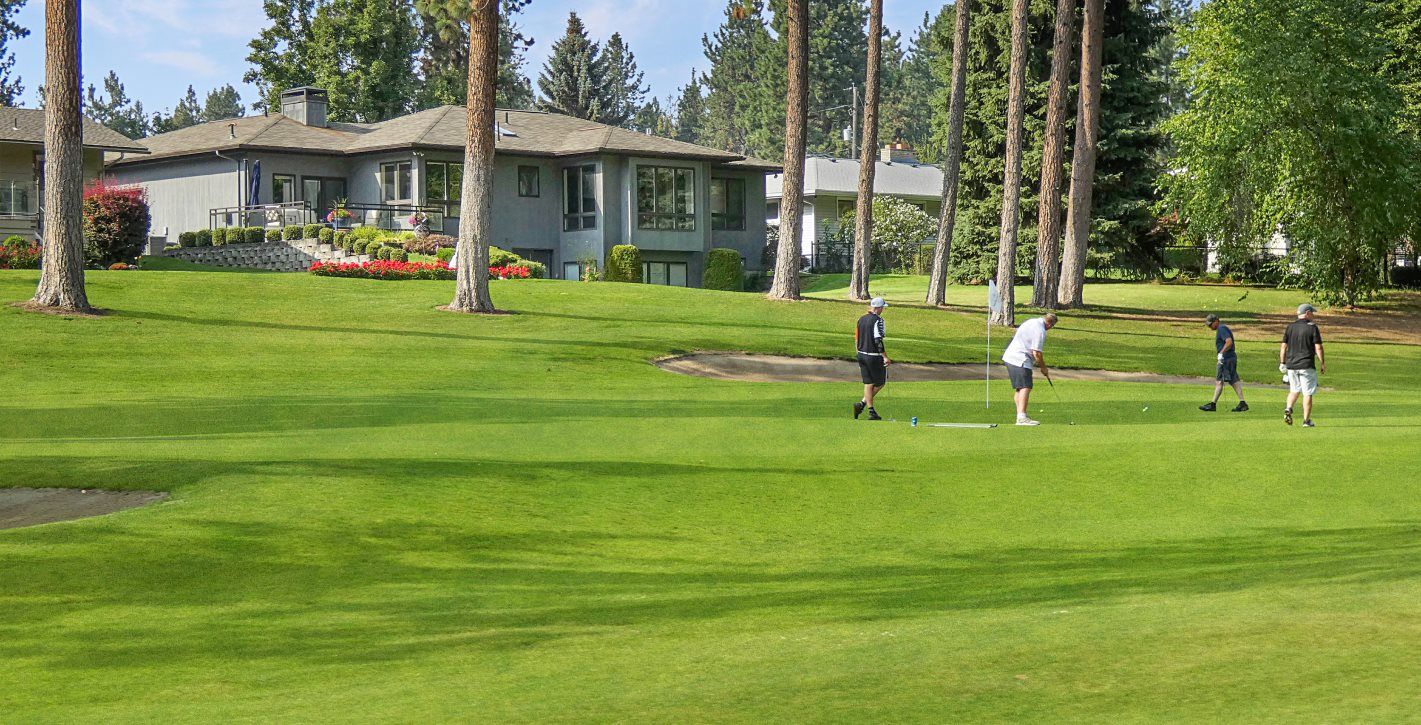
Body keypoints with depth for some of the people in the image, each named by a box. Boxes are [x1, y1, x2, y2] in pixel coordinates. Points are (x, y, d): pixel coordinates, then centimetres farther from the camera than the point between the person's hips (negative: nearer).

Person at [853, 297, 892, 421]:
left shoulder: (861, 319, 9)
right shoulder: (878, 320, -14)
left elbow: (856, 339, 13)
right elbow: (878, 340, -22)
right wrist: (885, 357, -19)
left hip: (862, 355, 7)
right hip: (874, 356, -7)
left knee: (868, 383, 11)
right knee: (880, 382, 8)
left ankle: (871, 411, 6)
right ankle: (862, 403, -3)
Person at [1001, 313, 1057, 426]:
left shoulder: (1032, 322, 15)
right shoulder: (1040, 331, -15)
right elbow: (1036, 353, -17)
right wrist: (1043, 368, -1)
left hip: (1010, 356, 10)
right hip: (1020, 360, -10)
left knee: (1020, 388, 16)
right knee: (1025, 387, -16)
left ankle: (1020, 415, 20)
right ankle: (1022, 417, -27)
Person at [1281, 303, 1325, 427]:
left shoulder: (1290, 327, 7)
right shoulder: (1312, 327, -6)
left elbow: (1283, 346, 6)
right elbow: (1318, 348, -9)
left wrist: (1282, 363, 13)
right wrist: (1322, 363, -1)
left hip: (1291, 365, 4)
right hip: (1307, 366, -4)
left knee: (1294, 390, 19)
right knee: (1307, 393, 3)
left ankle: (1288, 409, -5)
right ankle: (1306, 420, 3)